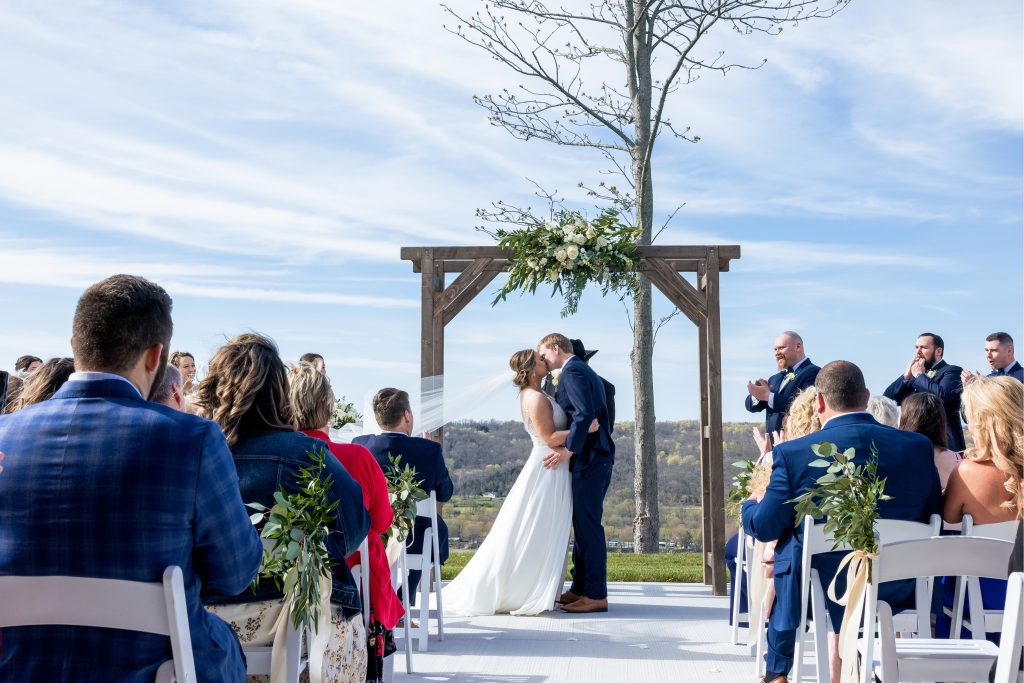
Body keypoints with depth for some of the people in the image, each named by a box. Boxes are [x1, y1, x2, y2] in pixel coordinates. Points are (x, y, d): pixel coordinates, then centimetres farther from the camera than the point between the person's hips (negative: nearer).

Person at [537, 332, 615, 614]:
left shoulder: (572, 372, -10)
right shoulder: (585, 371, 21)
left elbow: (585, 413, -22)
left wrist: (568, 449, -19)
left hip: (588, 458, -10)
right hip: (594, 456, 10)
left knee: (588, 524, -7)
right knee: (583, 524, 13)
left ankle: (596, 595, -3)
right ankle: (580, 588, 19)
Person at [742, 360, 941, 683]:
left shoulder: (793, 453, -16)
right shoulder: (919, 447, -6)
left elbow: (766, 526, -7)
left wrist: (751, 505, 16)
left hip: (824, 589, -3)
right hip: (899, 589, 3)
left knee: (785, 550, 28)